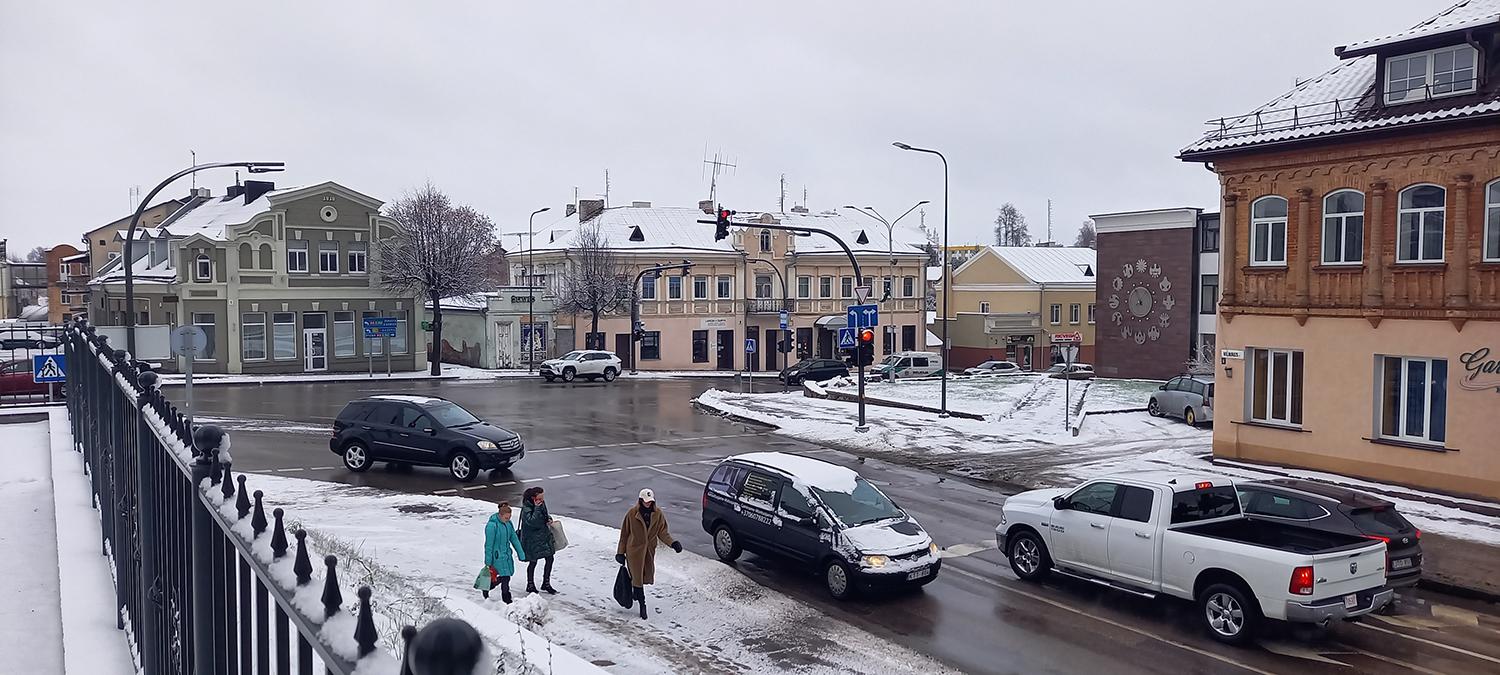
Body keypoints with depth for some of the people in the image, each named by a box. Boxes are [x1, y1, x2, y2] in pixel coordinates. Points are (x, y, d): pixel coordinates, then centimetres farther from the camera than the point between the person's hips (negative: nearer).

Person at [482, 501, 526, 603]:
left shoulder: (508, 524, 3)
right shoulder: (492, 525, -19)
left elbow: (514, 539, 10)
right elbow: (489, 545, -14)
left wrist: (521, 555, 10)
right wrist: (488, 562, -10)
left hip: (507, 555, 7)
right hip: (497, 557, -7)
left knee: (503, 577, 12)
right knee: (505, 578, -6)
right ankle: (507, 601, 7)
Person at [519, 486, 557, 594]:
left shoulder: (542, 503, 1)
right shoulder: (526, 508, -21)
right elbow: (532, 521, -33)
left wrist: (549, 519, -2)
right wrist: (537, 507, -33)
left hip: (544, 536, 7)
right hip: (532, 539, -7)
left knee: (549, 559, 9)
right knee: (533, 562, 7)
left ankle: (546, 584, 25)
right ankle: (530, 586, 27)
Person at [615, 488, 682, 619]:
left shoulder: (658, 515, -4)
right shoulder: (632, 514, -13)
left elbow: (663, 532, -2)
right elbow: (624, 533, -5)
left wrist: (673, 543, -20)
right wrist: (621, 552, -3)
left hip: (649, 550, 4)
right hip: (634, 550, -4)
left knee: (647, 576, 16)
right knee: (637, 577, -1)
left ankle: (636, 592, 46)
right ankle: (642, 605, 9)